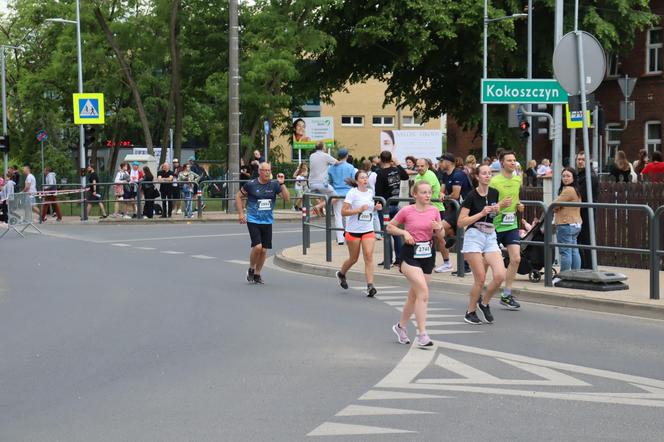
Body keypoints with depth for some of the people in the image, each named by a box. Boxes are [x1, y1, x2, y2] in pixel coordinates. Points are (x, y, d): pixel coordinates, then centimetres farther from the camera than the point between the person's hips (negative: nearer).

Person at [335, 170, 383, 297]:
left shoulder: (370, 192, 7)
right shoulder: (352, 193, -9)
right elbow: (343, 211, -14)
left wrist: (375, 207, 5)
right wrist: (359, 210, -24)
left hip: (368, 230, 3)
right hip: (353, 230, -3)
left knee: (369, 256, -13)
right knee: (354, 258, 8)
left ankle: (370, 286, -17)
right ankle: (341, 274, 39)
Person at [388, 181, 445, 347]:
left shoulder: (434, 211, 3)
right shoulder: (406, 211, -7)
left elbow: (441, 236, 9)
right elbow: (390, 227, 4)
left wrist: (439, 228, -13)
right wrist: (404, 233, -12)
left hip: (428, 254, 5)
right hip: (411, 254, -5)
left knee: (414, 295, 13)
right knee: (423, 292, -19)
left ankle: (401, 326, 34)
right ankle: (422, 335, -18)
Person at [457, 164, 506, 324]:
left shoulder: (494, 193, 7)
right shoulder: (472, 196, -9)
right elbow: (460, 222, -12)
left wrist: (499, 208, 2)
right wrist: (482, 213, -18)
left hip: (491, 238, 5)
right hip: (474, 237, -5)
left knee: (500, 275, -12)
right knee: (480, 279, -6)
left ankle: (484, 303, 13)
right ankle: (470, 311, 15)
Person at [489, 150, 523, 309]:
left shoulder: (518, 179, 7)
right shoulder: (494, 181, -13)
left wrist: (519, 206, 5)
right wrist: (501, 205, -28)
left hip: (511, 225, 5)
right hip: (495, 226, -5)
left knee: (516, 259, -6)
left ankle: (506, 295, 4)